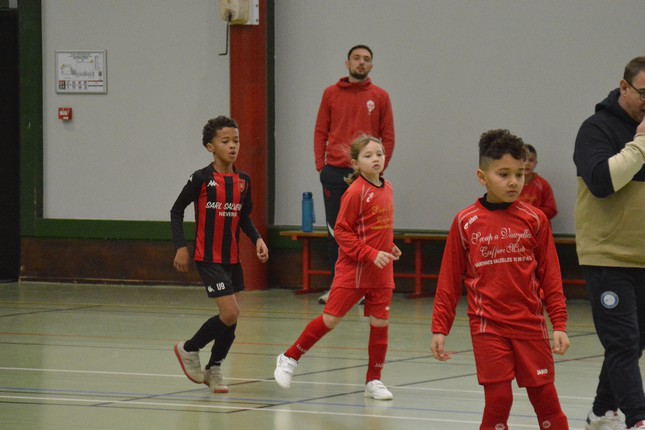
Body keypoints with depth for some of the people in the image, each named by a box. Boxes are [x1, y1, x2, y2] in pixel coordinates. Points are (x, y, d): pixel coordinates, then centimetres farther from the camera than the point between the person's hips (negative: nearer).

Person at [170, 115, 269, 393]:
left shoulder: (243, 181, 5)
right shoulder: (202, 179, -10)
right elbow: (177, 211, -3)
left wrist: (257, 239, 0)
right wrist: (181, 247, -10)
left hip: (232, 258, 6)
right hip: (208, 258, -6)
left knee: (231, 318, 7)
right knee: (230, 313, -14)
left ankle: (213, 369, 25)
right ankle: (189, 349, 8)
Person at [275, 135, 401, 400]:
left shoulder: (386, 189, 8)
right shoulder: (356, 192, -14)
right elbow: (342, 231, -14)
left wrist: (389, 248, 7)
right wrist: (371, 254, -20)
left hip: (381, 274, 6)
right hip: (353, 270, -6)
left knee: (380, 323, 4)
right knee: (330, 319, -4)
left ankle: (373, 381, 14)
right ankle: (290, 359, 13)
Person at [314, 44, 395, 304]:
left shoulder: (380, 97, 6)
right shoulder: (331, 94, 8)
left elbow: (388, 137, 6)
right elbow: (320, 132, 9)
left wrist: (379, 168, -2)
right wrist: (320, 165, -1)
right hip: (335, 173, 1)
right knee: (335, 231, 3)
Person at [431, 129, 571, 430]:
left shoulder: (534, 220, 0)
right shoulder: (466, 223, -2)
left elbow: (550, 277, 3)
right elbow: (449, 280, 3)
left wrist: (559, 325, -2)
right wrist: (439, 328, 1)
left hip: (531, 325, 1)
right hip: (488, 327, -1)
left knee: (545, 397, 4)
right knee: (498, 398, -5)